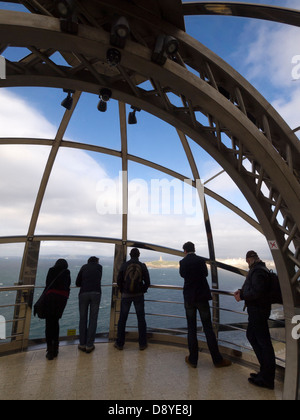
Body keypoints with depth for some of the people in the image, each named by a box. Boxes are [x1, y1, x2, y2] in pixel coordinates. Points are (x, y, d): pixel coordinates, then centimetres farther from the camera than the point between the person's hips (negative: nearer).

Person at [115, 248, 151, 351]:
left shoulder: (124, 265, -5)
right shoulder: (142, 266, -4)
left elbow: (119, 281, -1)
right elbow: (147, 282, -2)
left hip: (126, 295, 0)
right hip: (139, 296, 0)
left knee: (122, 319, 11)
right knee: (141, 319, 10)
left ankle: (119, 343, 19)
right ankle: (142, 344, 17)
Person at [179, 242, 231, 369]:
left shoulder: (183, 262, -8)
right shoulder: (200, 260, -7)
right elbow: (205, 273, 9)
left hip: (189, 299, 0)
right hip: (202, 297, 0)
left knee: (191, 329, 10)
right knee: (208, 328, 10)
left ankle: (193, 359, 20)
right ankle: (217, 359, 18)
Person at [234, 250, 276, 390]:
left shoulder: (258, 271, -21)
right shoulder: (258, 269, 11)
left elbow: (257, 292, -28)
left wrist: (242, 296, -16)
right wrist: (242, 290, 5)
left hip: (258, 310, -11)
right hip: (256, 310, 11)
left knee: (263, 342, 1)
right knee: (251, 335, 19)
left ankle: (266, 379, 16)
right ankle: (266, 371, 31)